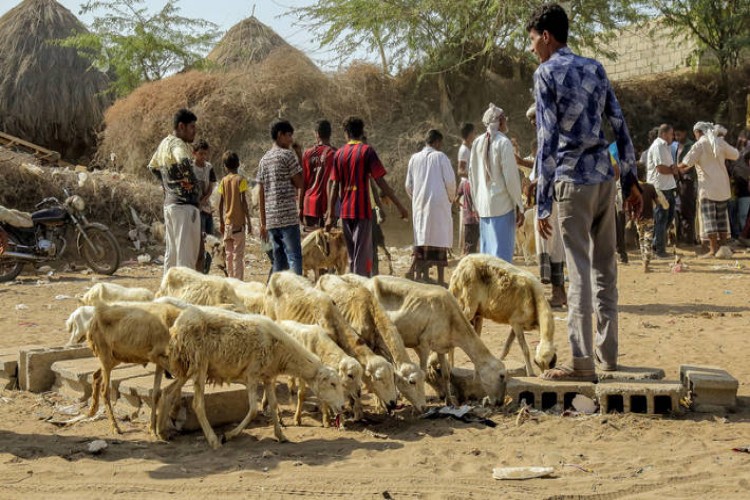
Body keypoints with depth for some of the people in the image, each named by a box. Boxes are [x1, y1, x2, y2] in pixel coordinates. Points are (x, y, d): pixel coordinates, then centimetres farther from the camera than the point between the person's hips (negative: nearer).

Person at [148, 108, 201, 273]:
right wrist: (190, 180, -19)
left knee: (172, 251, 14)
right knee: (186, 253, -9)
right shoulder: (178, 144, -13)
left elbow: (152, 166, 32)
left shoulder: (164, 143, 16)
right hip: (185, 204, -10)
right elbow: (183, 162, -36)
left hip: (169, 203, 10)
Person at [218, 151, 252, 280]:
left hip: (227, 223, 4)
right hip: (239, 222, -4)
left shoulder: (223, 181, 5)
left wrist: (221, 222, 14)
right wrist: (249, 222, -7)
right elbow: (244, 202, -11)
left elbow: (220, 204, 5)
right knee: (238, 255, -4)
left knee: (229, 254, 11)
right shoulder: (241, 179, -7)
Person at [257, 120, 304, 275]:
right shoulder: (287, 155, -4)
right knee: (294, 257, -10)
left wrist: (263, 223, 17)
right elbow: (300, 183, -5)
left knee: (279, 260, 11)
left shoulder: (264, 159, 17)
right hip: (288, 216, -7)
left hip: (271, 218, 7)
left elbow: (261, 193, 16)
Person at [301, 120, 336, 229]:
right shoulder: (333, 153, -6)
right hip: (325, 205, -4)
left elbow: (302, 182, 7)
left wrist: (301, 208, 13)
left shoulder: (307, 154, 5)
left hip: (309, 205, 4)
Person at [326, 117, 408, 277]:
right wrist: (399, 206, -5)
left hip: (345, 212, 5)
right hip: (362, 210, -5)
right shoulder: (367, 150, -5)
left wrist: (331, 214, 6)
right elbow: (381, 182, -10)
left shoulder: (339, 154, 7)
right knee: (363, 255, -4)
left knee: (352, 255, 15)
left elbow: (334, 186, 4)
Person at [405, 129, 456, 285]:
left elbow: (408, 185, 9)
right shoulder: (440, 156, -3)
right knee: (440, 239, 0)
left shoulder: (414, 158, 8)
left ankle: (419, 275, -1)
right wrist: (451, 198, 10)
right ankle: (440, 279, -1)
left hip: (419, 205, 4)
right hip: (439, 203, -4)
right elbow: (450, 181, -7)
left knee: (422, 240, 8)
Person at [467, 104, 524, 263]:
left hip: (483, 206, 6)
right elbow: (511, 177, -12)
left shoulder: (477, 143, 9)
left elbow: (472, 175, 13)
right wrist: (519, 206, -5)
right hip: (502, 204, -6)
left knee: (486, 251, 11)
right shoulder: (503, 142, -10)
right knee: (502, 250, -5)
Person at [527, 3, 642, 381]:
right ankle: (607, 354, 19)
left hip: (573, 180, -6)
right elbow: (620, 126, 12)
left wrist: (542, 204, -10)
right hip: (605, 177, 6)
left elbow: (547, 141, -11)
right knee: (605, 268, 12)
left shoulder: (547, 73, -5)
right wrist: (630, 181, 17)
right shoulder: (595, 68, 13)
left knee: (579, 271, -6)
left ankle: (583, 362, -5)